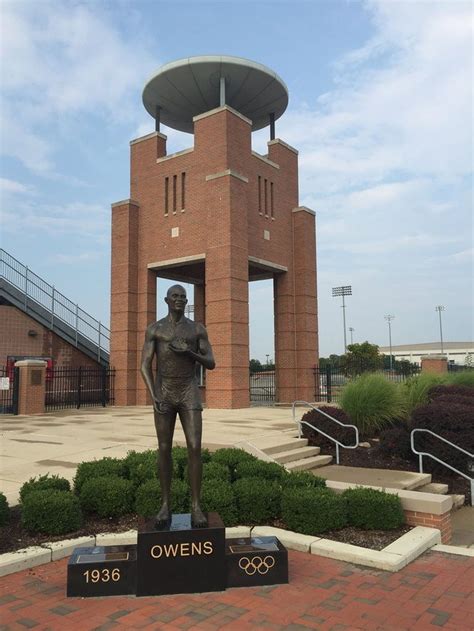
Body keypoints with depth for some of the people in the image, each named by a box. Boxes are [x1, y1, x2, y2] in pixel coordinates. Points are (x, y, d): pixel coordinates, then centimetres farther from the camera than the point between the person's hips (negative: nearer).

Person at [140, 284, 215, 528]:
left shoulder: (198, 329, 6)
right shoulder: (154, 329, 3)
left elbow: (211, 364, 3)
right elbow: (145, 366, -4)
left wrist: (189, 353, -16)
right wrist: (154, 397, -18)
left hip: (189, 394, 0)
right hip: (163, 394, 0)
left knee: (195, 448, -10)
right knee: (164, 450, 1)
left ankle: (196, 506, 1)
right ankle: (165, 505, 15)